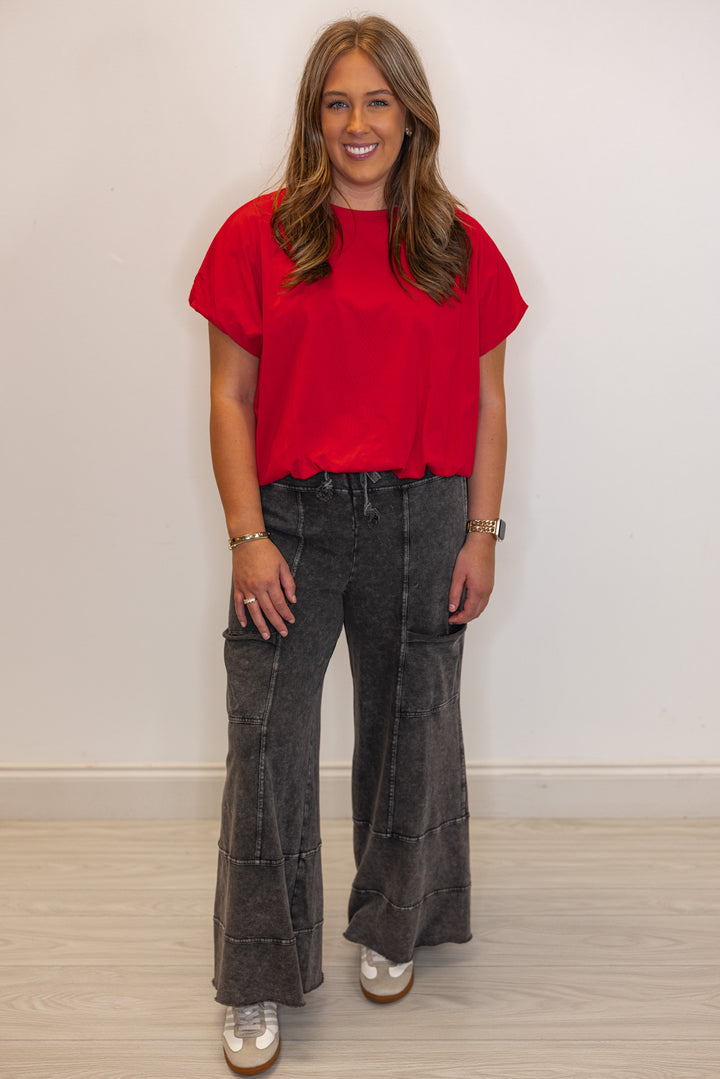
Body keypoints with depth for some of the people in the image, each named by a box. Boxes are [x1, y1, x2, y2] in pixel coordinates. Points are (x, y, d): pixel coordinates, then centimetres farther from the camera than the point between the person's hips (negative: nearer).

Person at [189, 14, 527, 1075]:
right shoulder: (260, 235, 0)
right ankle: (259, 983, 17)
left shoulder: (459, 247, 4)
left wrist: (481, 534, 0)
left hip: (421, 519, 2)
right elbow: (231, 397, -1)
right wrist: (248, 536, -8)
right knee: (267, 743, 0)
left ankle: (391, 928, 37)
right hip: (293, 518, -1)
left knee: (410, 731, 13)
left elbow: (486, 403, 6)